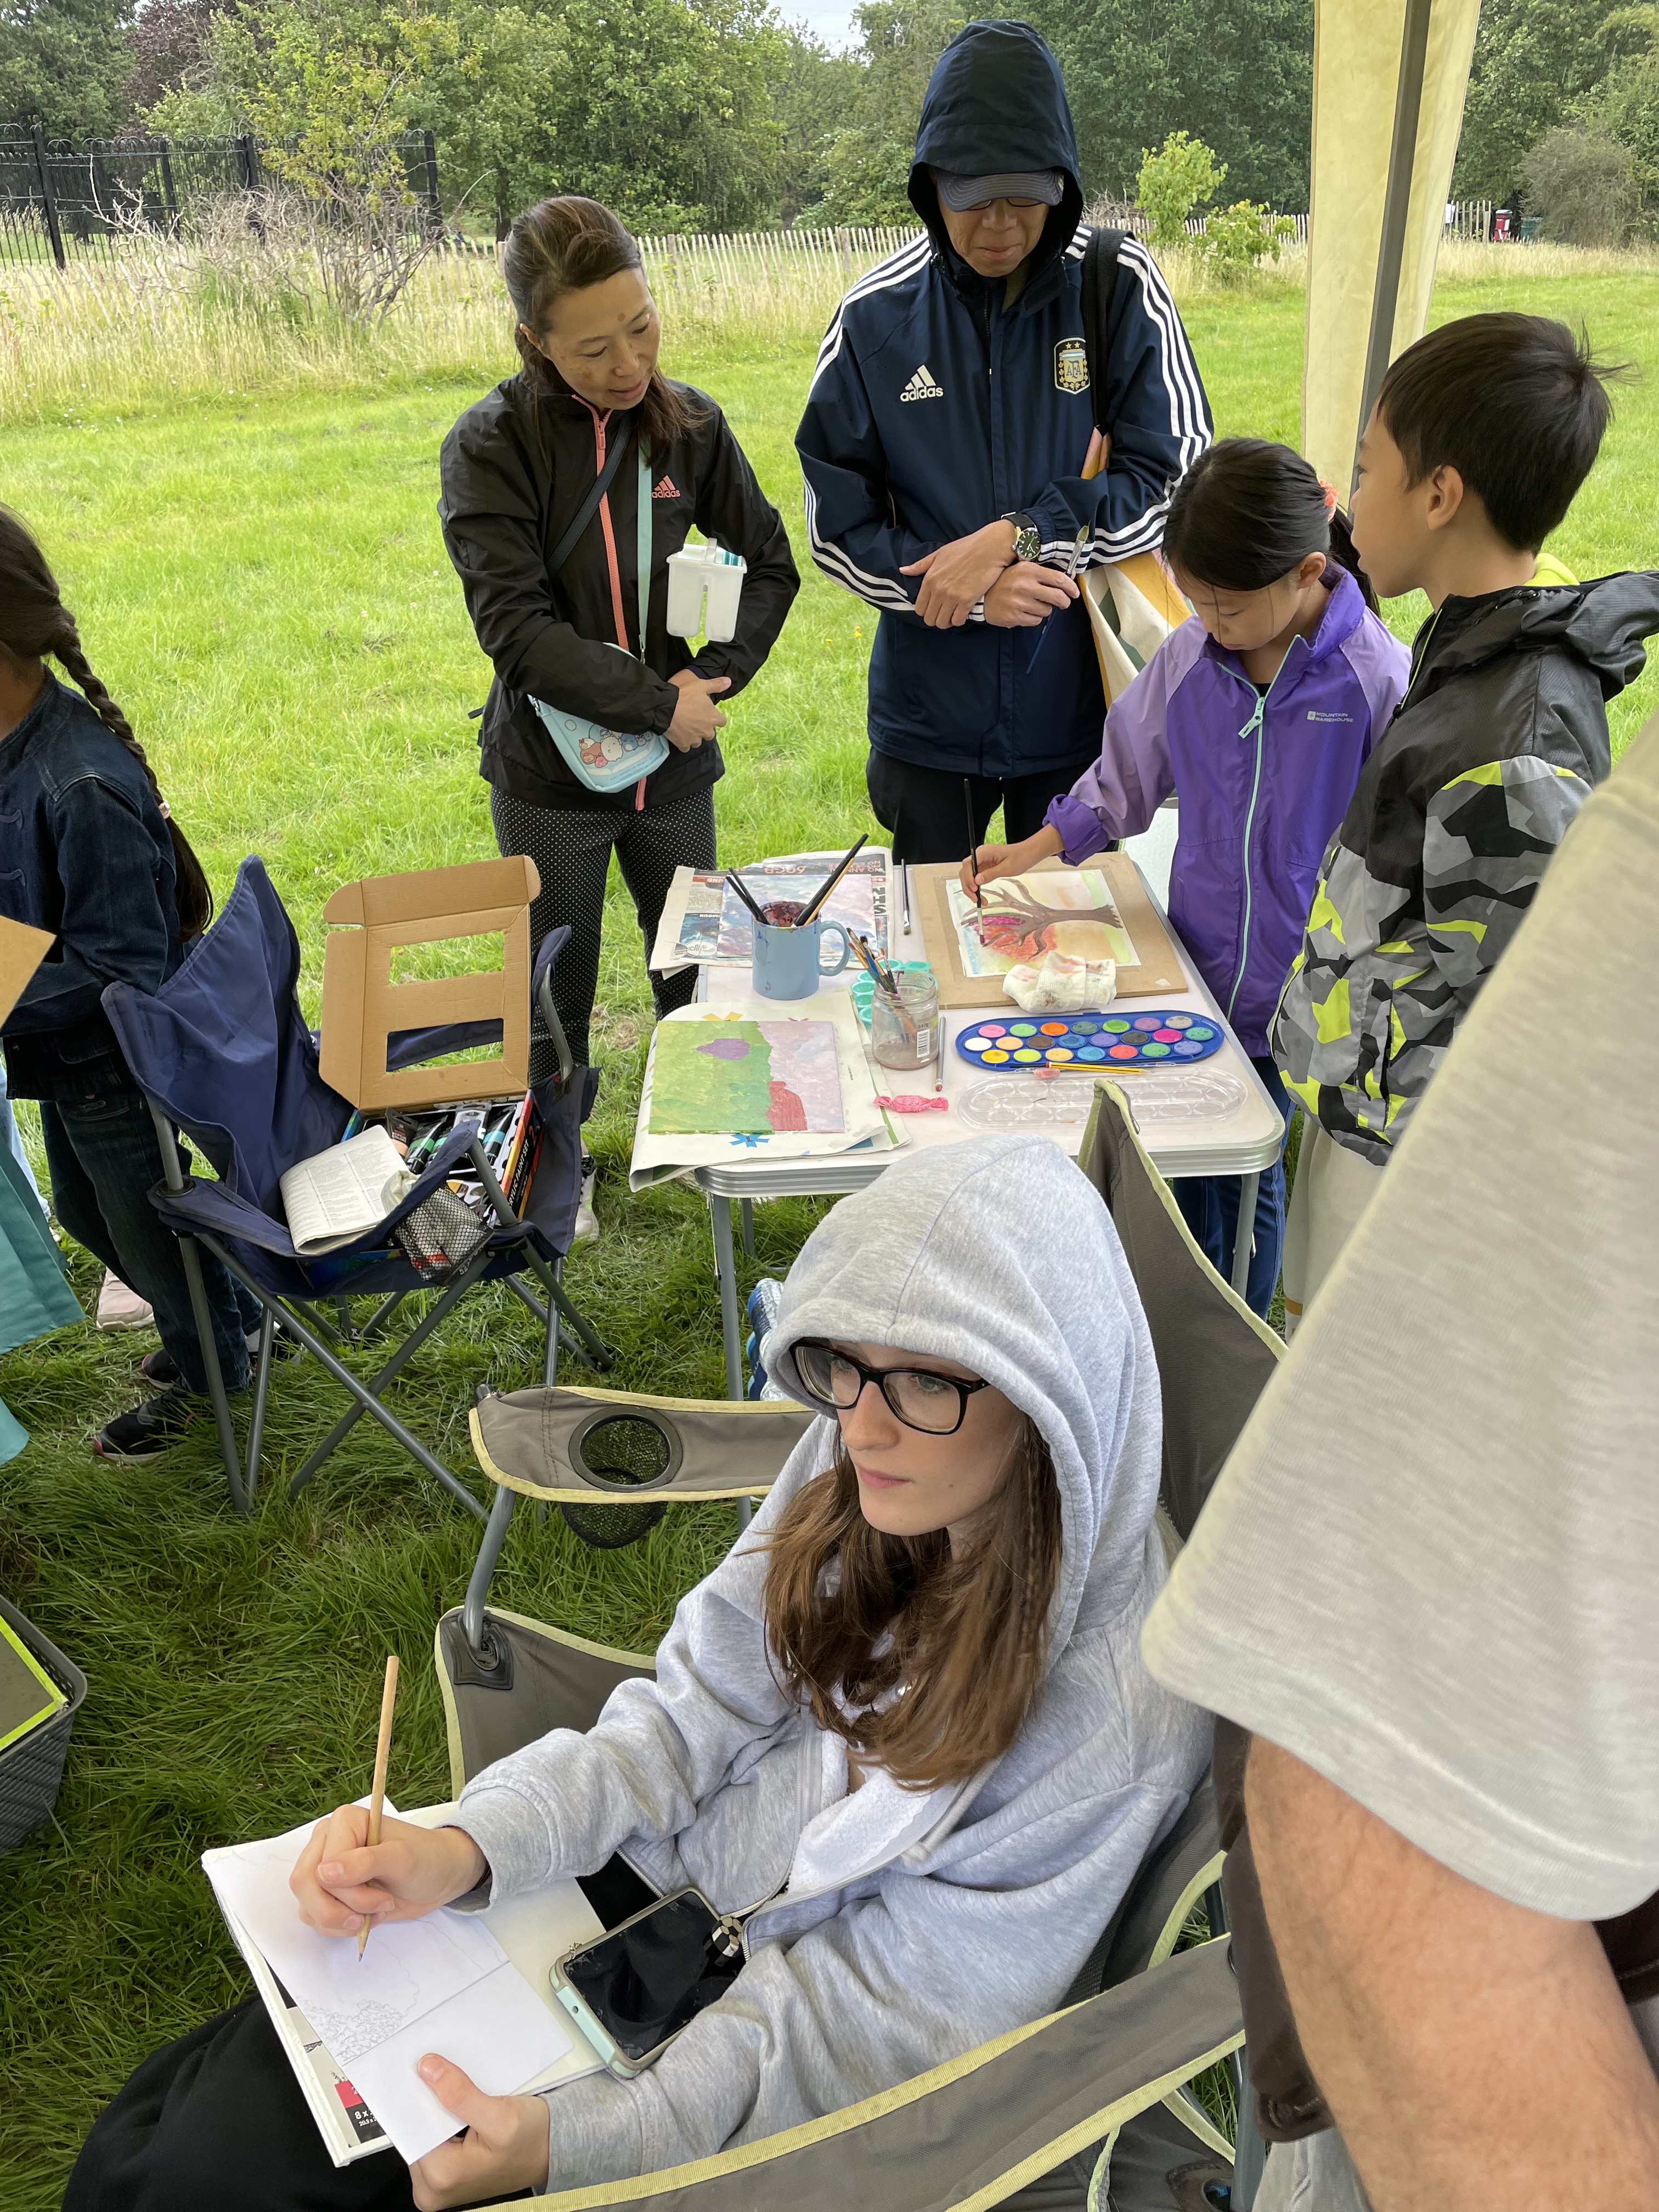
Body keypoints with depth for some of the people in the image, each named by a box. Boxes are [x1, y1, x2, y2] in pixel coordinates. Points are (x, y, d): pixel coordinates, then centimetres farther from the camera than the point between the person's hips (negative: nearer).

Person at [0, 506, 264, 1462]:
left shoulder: (82, 788, -32)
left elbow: (118, 972, -29)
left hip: (115, 1062, -9)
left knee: (144, 1222, 14)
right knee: (84, 1208, 27)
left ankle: (211, 1369, 42)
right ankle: (231, 1316, 49)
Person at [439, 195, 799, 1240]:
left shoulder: (690, 424, -3)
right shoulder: (491, 446, -14)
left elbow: (770, 564, 3)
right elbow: (519, 627, -21)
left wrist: (712, 678, -12)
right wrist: (659, 704, -23)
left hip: (675, 764, 3)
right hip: (551, 771, -3)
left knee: (696, 966, 18)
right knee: (556, 994, 13)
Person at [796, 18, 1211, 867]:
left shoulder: (1120, 286, -7)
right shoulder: (876, 314, -5)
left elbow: (1181, 478, -8)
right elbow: (836, 526, -3)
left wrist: (1016, 536, -19)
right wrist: (970, 593, -18)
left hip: (1080, 704, 0)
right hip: (927, 715, 1)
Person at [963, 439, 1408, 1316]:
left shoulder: (1383, 684, -16)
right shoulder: (1189, 657, -4)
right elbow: (1127, 776, 13)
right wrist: (1033, 850, 6)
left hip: (1304, 1008, -3)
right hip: (1197, 979, 3)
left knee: (1254, 1184, 8)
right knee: (1191, 1177, 10)